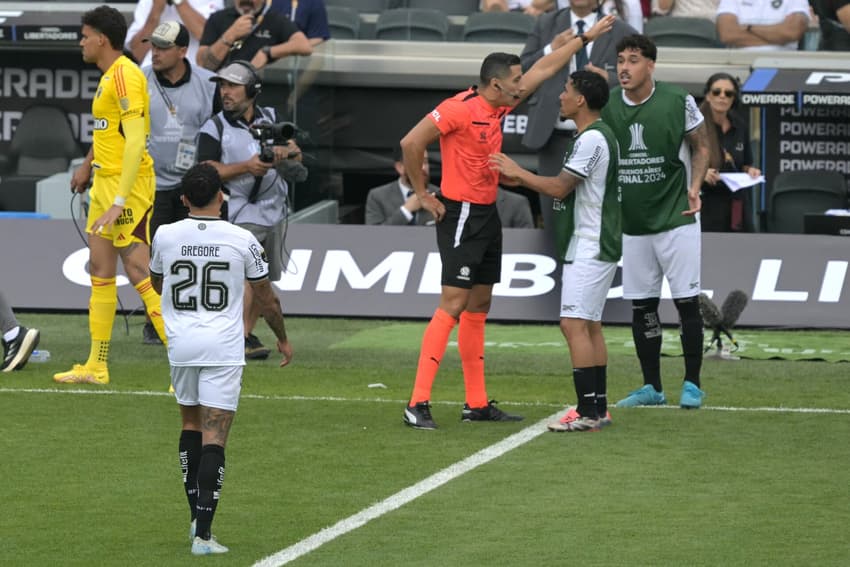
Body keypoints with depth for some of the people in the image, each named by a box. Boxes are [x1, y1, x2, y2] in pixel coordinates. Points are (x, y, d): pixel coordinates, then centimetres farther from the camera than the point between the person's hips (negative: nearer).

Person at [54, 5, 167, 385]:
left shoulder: (125, 76, -18)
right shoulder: (109, 76, 12)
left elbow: (136, 142, -25)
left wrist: (118, 202, -28)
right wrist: (88, 164, 40)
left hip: (128, 183, -10)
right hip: (105, 180, 10)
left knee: (138, 270, -12)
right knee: (100, 270, 12)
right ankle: (96, 367, 18)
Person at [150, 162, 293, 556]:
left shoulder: (165, 236, -2)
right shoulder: (242, 240, -7)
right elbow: (266, 298, 5)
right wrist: (282, 339, 21)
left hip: (181, 345, 3)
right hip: (223, 347, -2)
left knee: (191, 424, 22)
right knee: (213, 439, -4)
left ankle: (196, 517, 20)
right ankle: (203, 534, -10)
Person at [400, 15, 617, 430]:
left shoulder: (498, 108, 10)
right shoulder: (461, 108, -16)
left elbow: (544, 69, 22)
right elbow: (411, 143, -18)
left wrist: (585, 38, 27)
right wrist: (423, 195, -12)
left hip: (487, 216, 9)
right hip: (461, 214, -9)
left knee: (478, 308, 11)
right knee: (452, 305, -14)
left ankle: (477, 404, 15)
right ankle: (418, 404, -16)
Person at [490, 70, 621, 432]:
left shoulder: (593, 139, -16)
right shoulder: (597, 136, 16)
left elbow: (559, 187, -17)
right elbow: (568, 189, 19)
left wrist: (518, 172, -4)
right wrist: (520, 178, 16)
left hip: (589, 249, -11)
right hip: (592, 248, 11)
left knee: (574, 324, -13)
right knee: (590, 325, 12)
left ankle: (587, 412, -16)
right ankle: (598, 408, 14)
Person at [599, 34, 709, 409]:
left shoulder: (678, 101, -8)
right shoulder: (606, 105, 1)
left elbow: (700, 146, 4)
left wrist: (694, 187, -11)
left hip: (676, 219, -4)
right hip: (631, 224, 4)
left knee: (687, 301, -4)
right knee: (641, 306, 7)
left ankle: (692, 385, 5)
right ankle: (652, 388, 16)